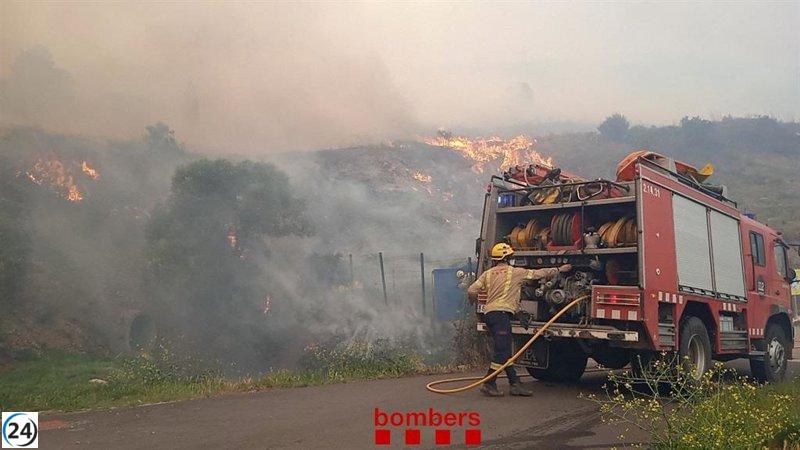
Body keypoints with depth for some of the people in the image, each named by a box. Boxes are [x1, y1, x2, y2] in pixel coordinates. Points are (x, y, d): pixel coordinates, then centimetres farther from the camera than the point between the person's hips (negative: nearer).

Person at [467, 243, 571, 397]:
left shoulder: (488, 273, 14)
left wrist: (474, 300, 29)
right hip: (501, 313, -7)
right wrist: (559, 269, 23)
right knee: (502, 351, -8)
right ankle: (488, 384, -9)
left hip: (489, 313, 7)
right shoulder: (515, 272, 2)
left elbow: (471, 290, 6)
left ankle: (515, 384, 10)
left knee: (505, 351, 8)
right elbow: (539, 273, 10)